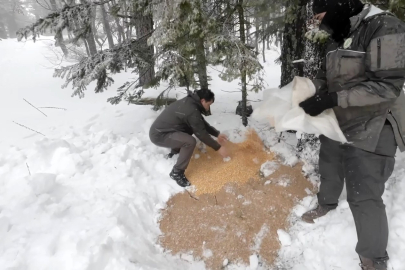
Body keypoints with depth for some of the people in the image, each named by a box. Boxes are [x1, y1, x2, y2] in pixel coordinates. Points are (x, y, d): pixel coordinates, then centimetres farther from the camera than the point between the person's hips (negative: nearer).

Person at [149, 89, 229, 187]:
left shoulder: (190, 102, 6)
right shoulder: (191, 110, -24)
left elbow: (202, 124, 18)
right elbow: (201, 133, -17)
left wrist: (217, 134, 18)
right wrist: (218, 147, -8)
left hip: (160, 129, 10)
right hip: (159, 135, -10)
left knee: (190, 129, 20)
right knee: (190, 142, -27)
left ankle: (174, 153, 30)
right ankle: (176, 173, -11)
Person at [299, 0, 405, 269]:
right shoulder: (338, 37, 5)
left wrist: (330, 99, -30)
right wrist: (307, 93, -5)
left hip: (369, 132, -8)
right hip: (336, 124, 8)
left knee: (364, 196, -4)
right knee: (329, 171, 26)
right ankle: (326, 204, 56)